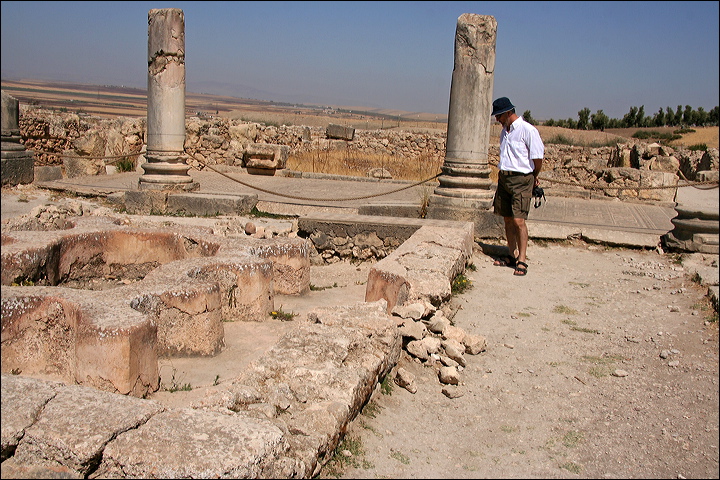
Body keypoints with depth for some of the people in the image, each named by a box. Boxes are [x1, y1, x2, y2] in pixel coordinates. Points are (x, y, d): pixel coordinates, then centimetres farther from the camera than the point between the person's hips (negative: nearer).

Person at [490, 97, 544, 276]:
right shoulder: (505, 131, 15)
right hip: (504, 178, 8)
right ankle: (512, 255, 19)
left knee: (518, 220, -12)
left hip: (521, 180, -8)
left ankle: (522, 261, -6)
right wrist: (501, 173, 16)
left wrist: (534, 176, 4)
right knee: (507, 219, 9)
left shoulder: (528, 130, -11)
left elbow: (538, 156, -8)